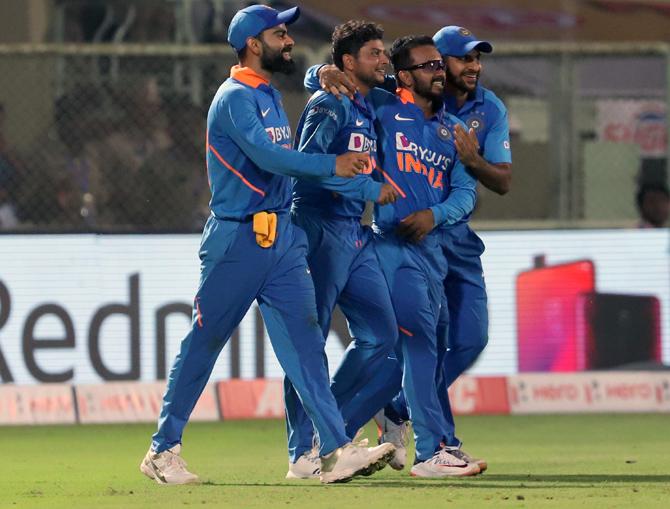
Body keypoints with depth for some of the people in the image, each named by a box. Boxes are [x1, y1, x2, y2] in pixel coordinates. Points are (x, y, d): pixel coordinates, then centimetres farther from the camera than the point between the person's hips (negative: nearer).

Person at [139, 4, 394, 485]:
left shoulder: (272, 96, 16)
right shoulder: (235, 98, -13)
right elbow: (266, 156, -25)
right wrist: (332, 164, -28)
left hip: (281, 237, 8)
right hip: (237, 239, -8)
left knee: (304, 339, -3)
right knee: (203, 344, 2)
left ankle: (336, 451, -11)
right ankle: (163, 450, 13)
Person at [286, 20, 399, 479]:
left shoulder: (370, 109, 16)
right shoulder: (330, 105, -11)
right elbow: (308, 161, -22)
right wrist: (372, 189, -22)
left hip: (357, 234, 9)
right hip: (322, 229, -9)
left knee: (380, 333, 6)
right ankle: (303, 453, -3)